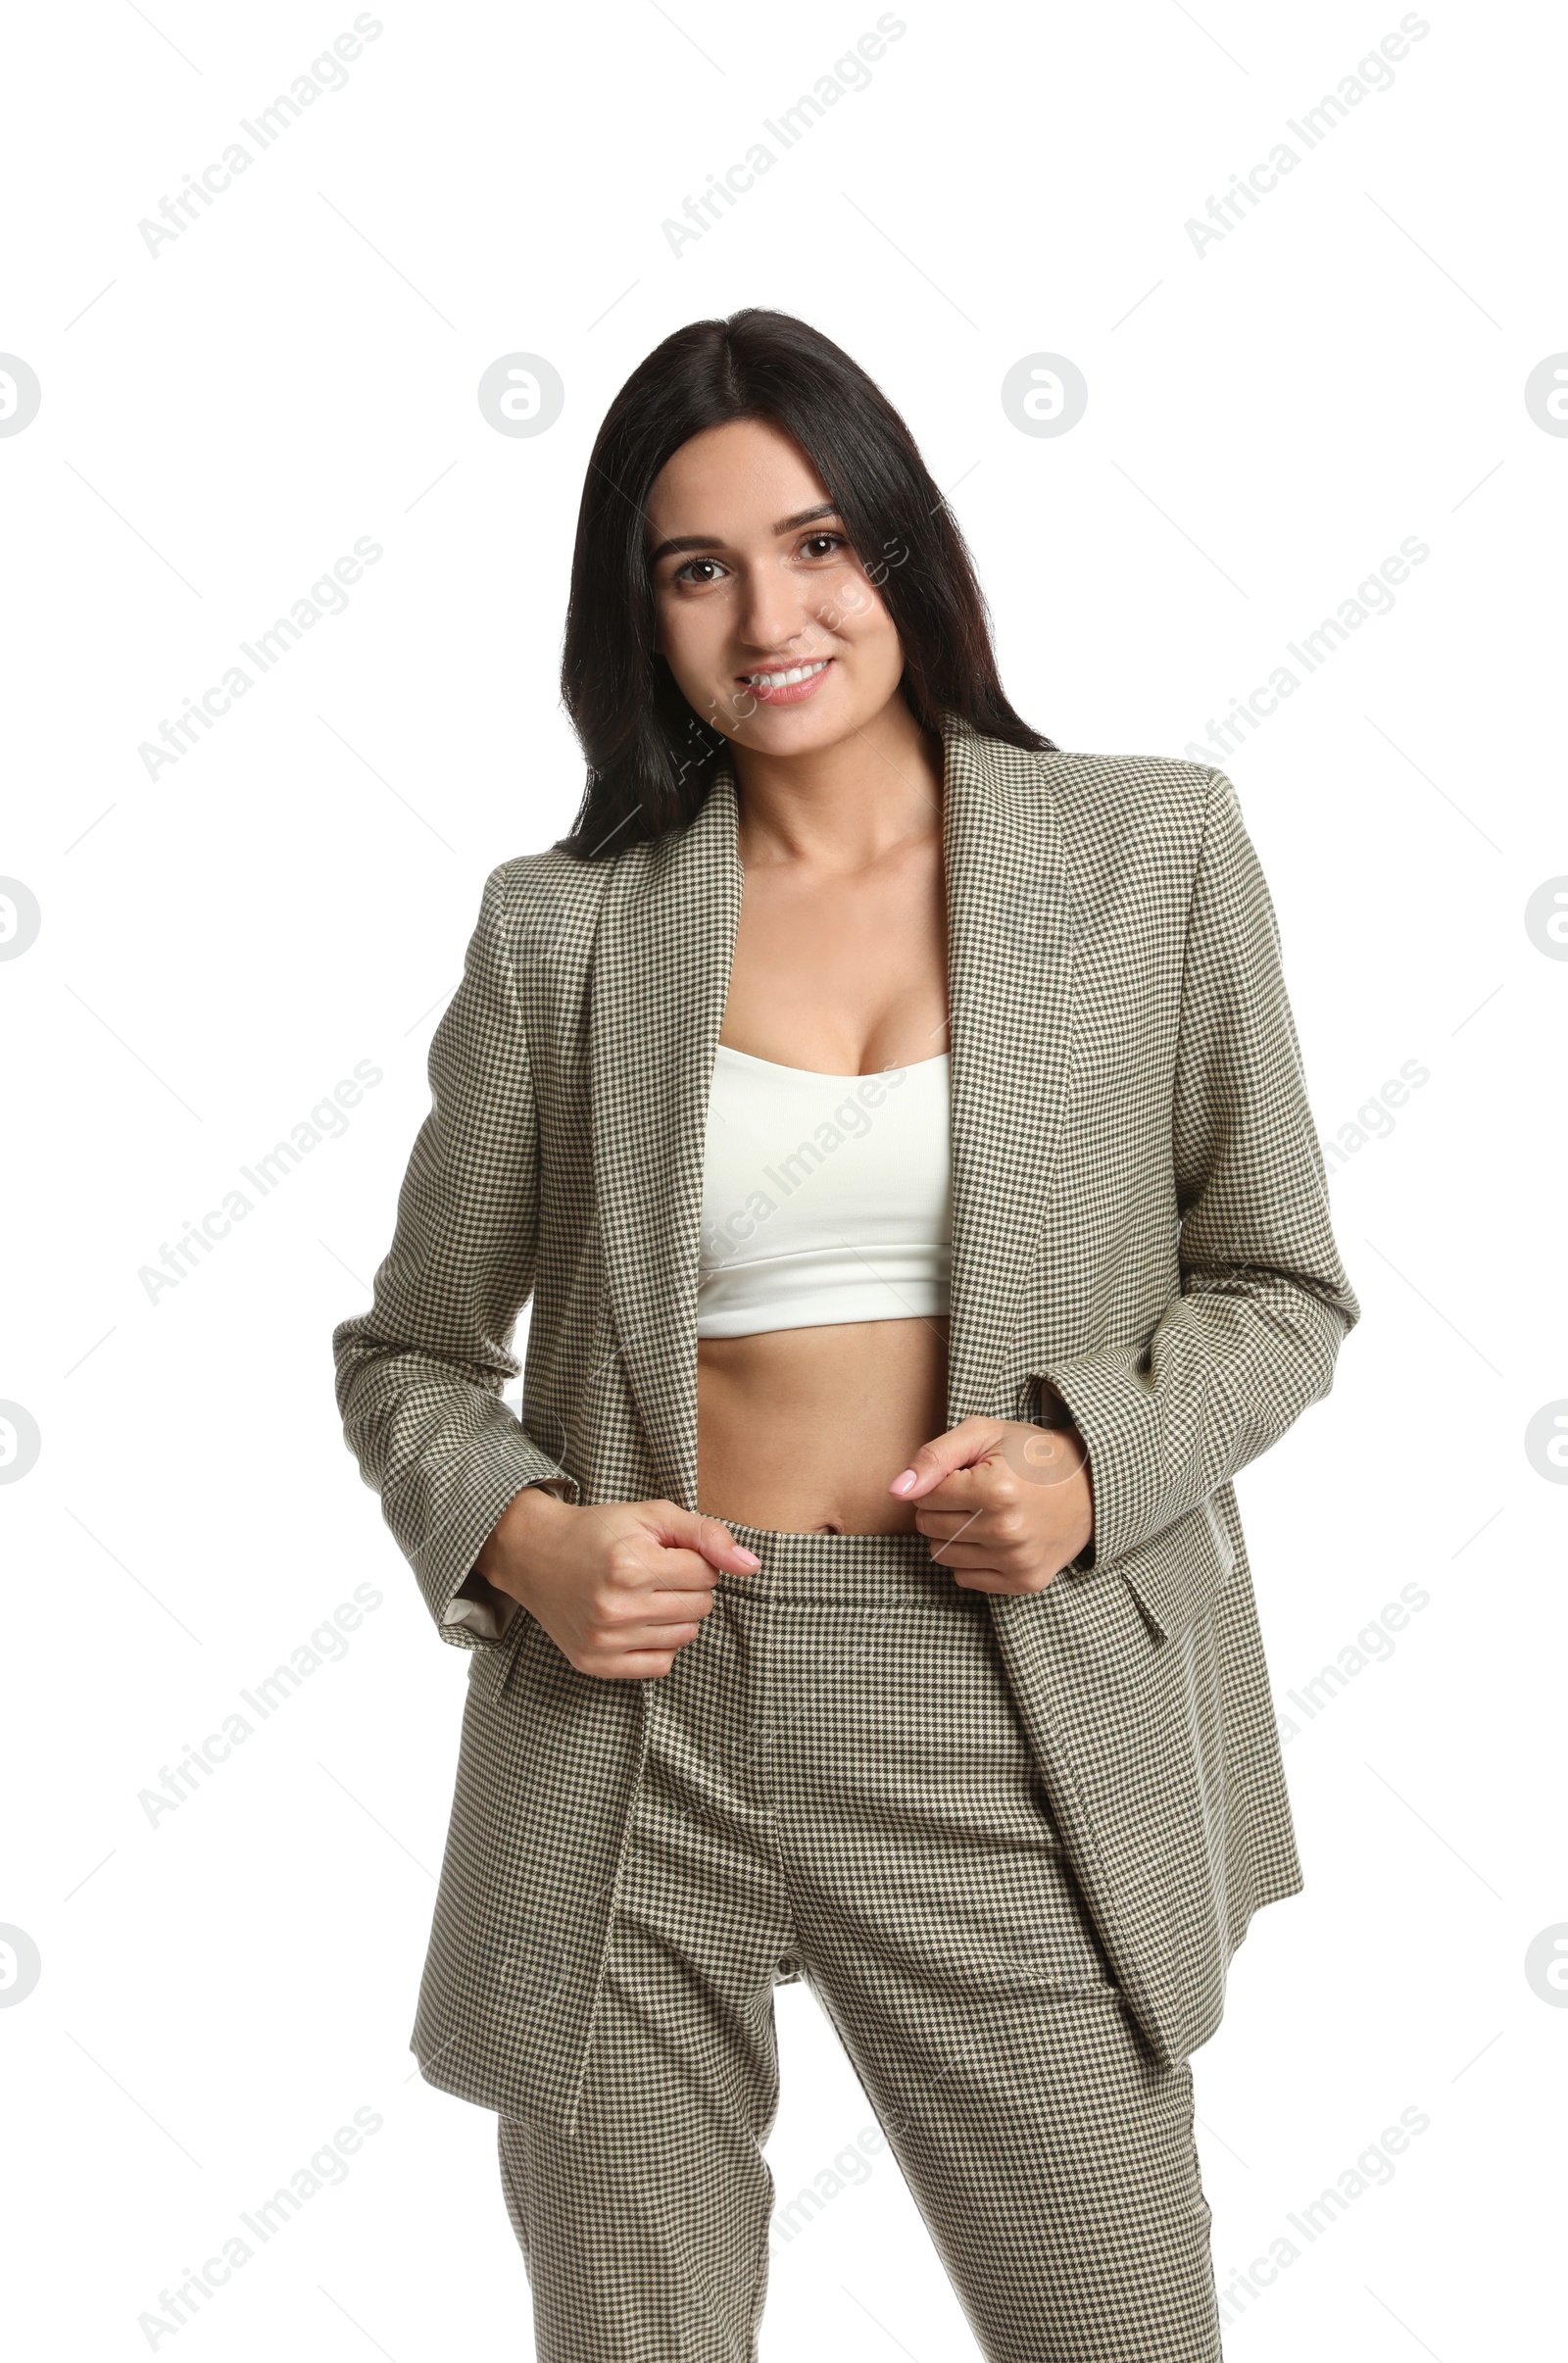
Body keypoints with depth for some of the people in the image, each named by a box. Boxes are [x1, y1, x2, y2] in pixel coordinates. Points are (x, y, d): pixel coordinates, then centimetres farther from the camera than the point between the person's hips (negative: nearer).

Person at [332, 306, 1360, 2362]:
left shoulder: (1152, 854, 2)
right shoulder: (564, 928, 3)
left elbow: (1280, 1287, 8)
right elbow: (410, 1349, 10)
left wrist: (1096, 1458, -11)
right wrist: (518, 1536, -10)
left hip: (1003, 1713, 0)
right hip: (635, 1713, 1)